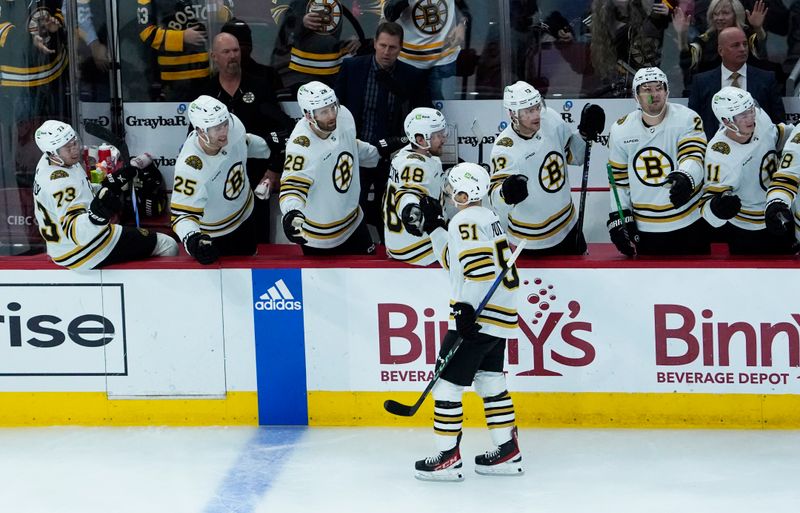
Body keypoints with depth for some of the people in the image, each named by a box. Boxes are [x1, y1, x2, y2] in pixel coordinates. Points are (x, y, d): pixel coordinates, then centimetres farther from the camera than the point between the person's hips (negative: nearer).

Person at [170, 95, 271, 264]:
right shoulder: (189, 167, -41)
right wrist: (191, 239, -57)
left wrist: (271, 150, 20)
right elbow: (183, 213, -37)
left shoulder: (233, 125, -23)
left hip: (244, 219, 6)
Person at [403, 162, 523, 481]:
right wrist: (435, 227, 20)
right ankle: (508, 453, 18)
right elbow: (454, 262, 23)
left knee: (447, 383, -4)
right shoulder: (487, 218, 17)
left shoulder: (466, 221, -13)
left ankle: (448, 457, -3)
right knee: (489, 380, 16)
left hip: (479, 314, -10)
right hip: (498, 315, 10)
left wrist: (467, 308, -27)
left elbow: (481, 268, -25)